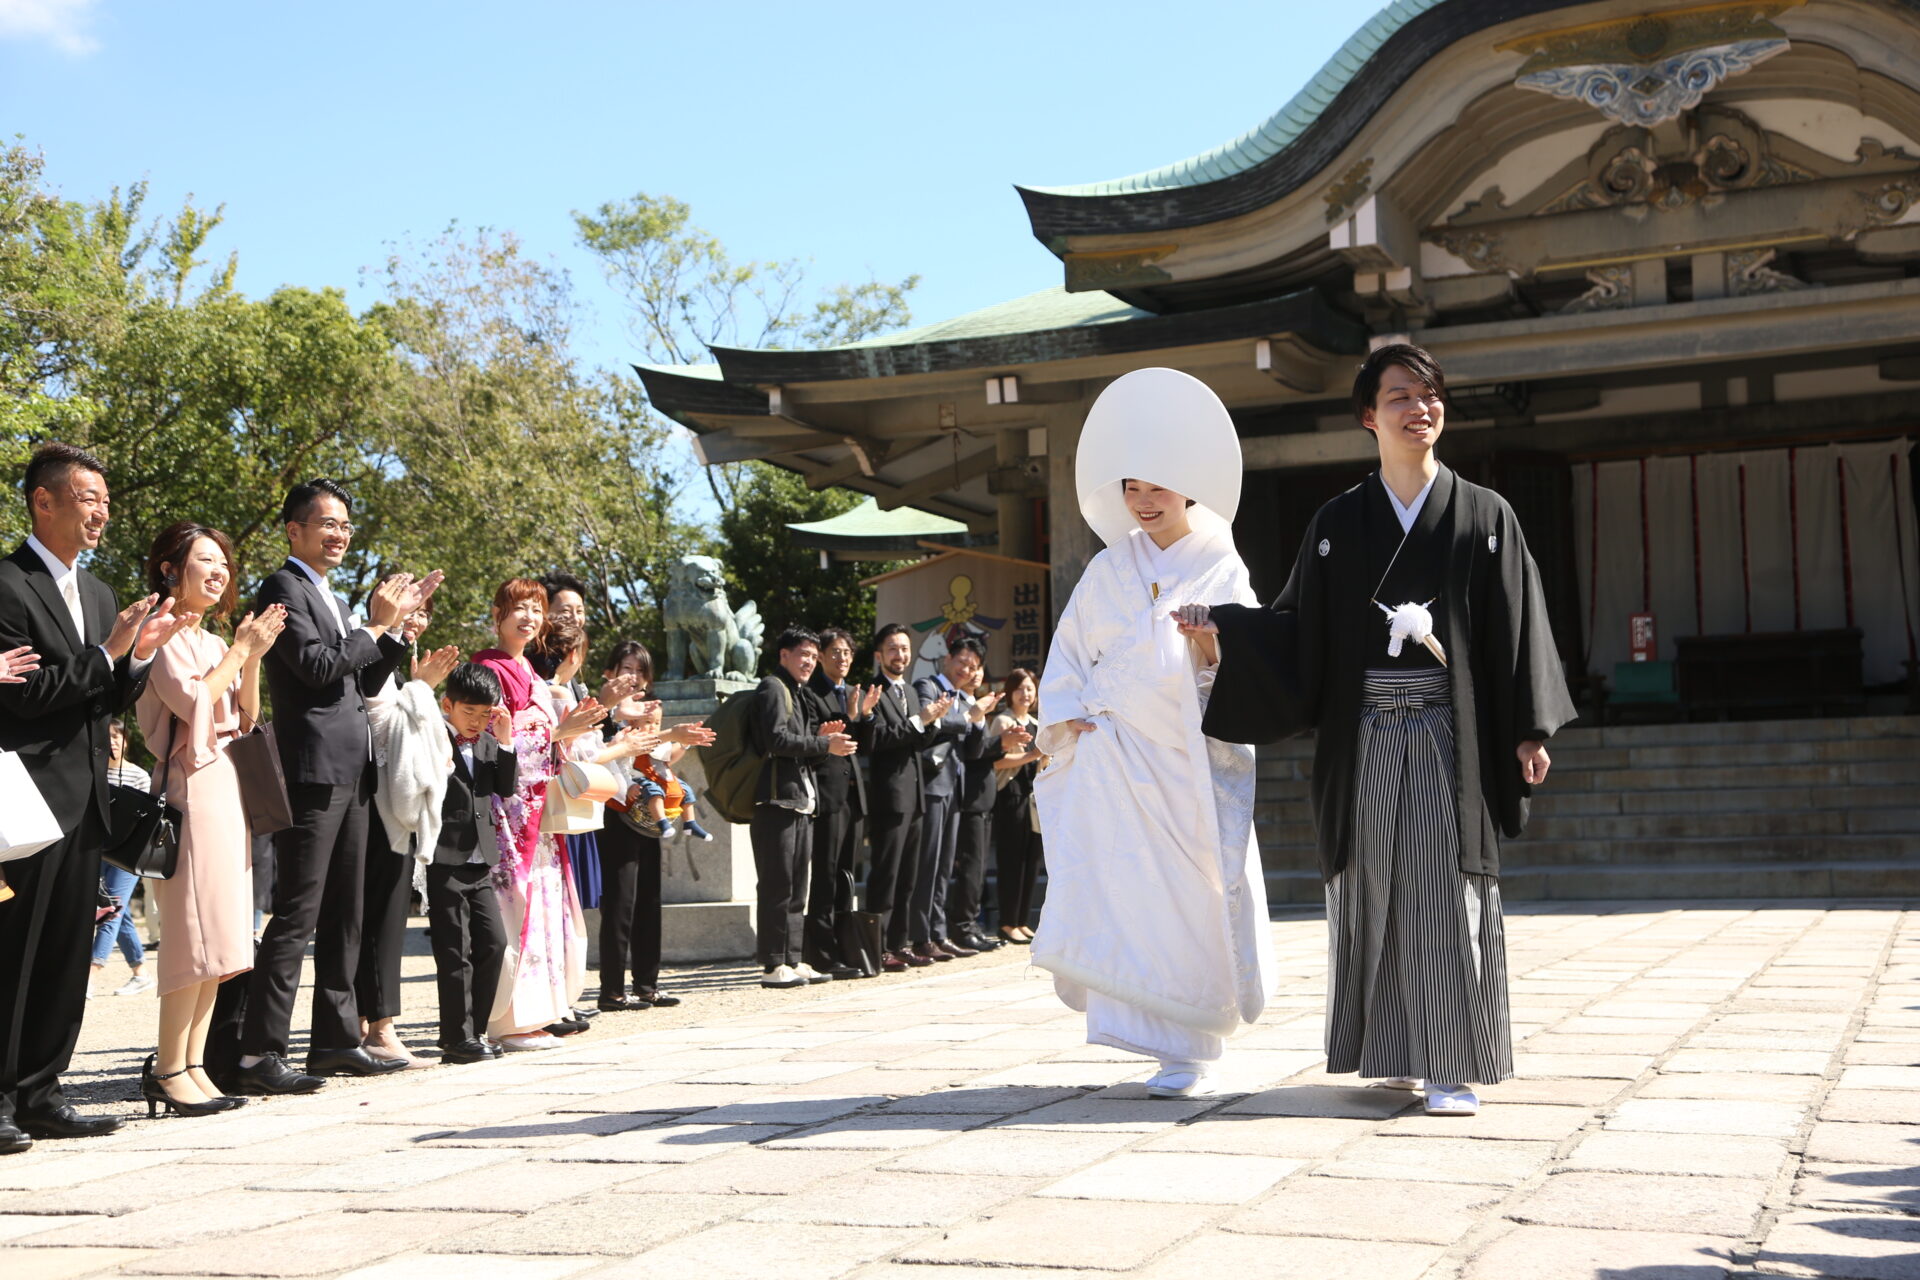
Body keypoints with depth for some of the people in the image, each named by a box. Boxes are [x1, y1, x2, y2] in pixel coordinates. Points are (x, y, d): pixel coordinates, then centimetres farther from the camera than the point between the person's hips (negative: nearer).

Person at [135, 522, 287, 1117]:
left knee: (219, 934, 5)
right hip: (192, 788, -9)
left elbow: (245, 720, 16)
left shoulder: (213, 642, 20)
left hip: (229, 787, 9)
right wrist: (242, 650, -7)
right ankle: (169, 1069, -8)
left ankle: (193, 1064, 8)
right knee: (196, 928, -12)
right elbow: (191, 699, -17)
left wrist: (253, 657, 4)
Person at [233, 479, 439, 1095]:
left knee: (344, 915, 12)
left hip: (350, 773, 10)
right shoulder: (283, 587, -5)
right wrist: (376, 625, -8)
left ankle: (335, 1039, 18)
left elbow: (362, 684, 21)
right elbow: (317, 666, -18)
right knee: (296, 916, -11)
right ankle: (259, 1054, -11)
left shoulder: (331, 598, 23)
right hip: (314, 771, -10)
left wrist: (398, 623, 11)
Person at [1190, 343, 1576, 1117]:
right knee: (1375, 892, 5)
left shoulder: (1483, 516, 6)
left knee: (1448, 892, -4)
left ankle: (1451, 1064, 1)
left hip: (1448, 735, -1)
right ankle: (1393, 1051, 18)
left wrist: (1528, 730, -4)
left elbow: (1516, 630, 3)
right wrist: (1223, 628, -8)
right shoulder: (1337, 524, 9)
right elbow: (1297, 628, 6)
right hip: (1365, 740, 2)